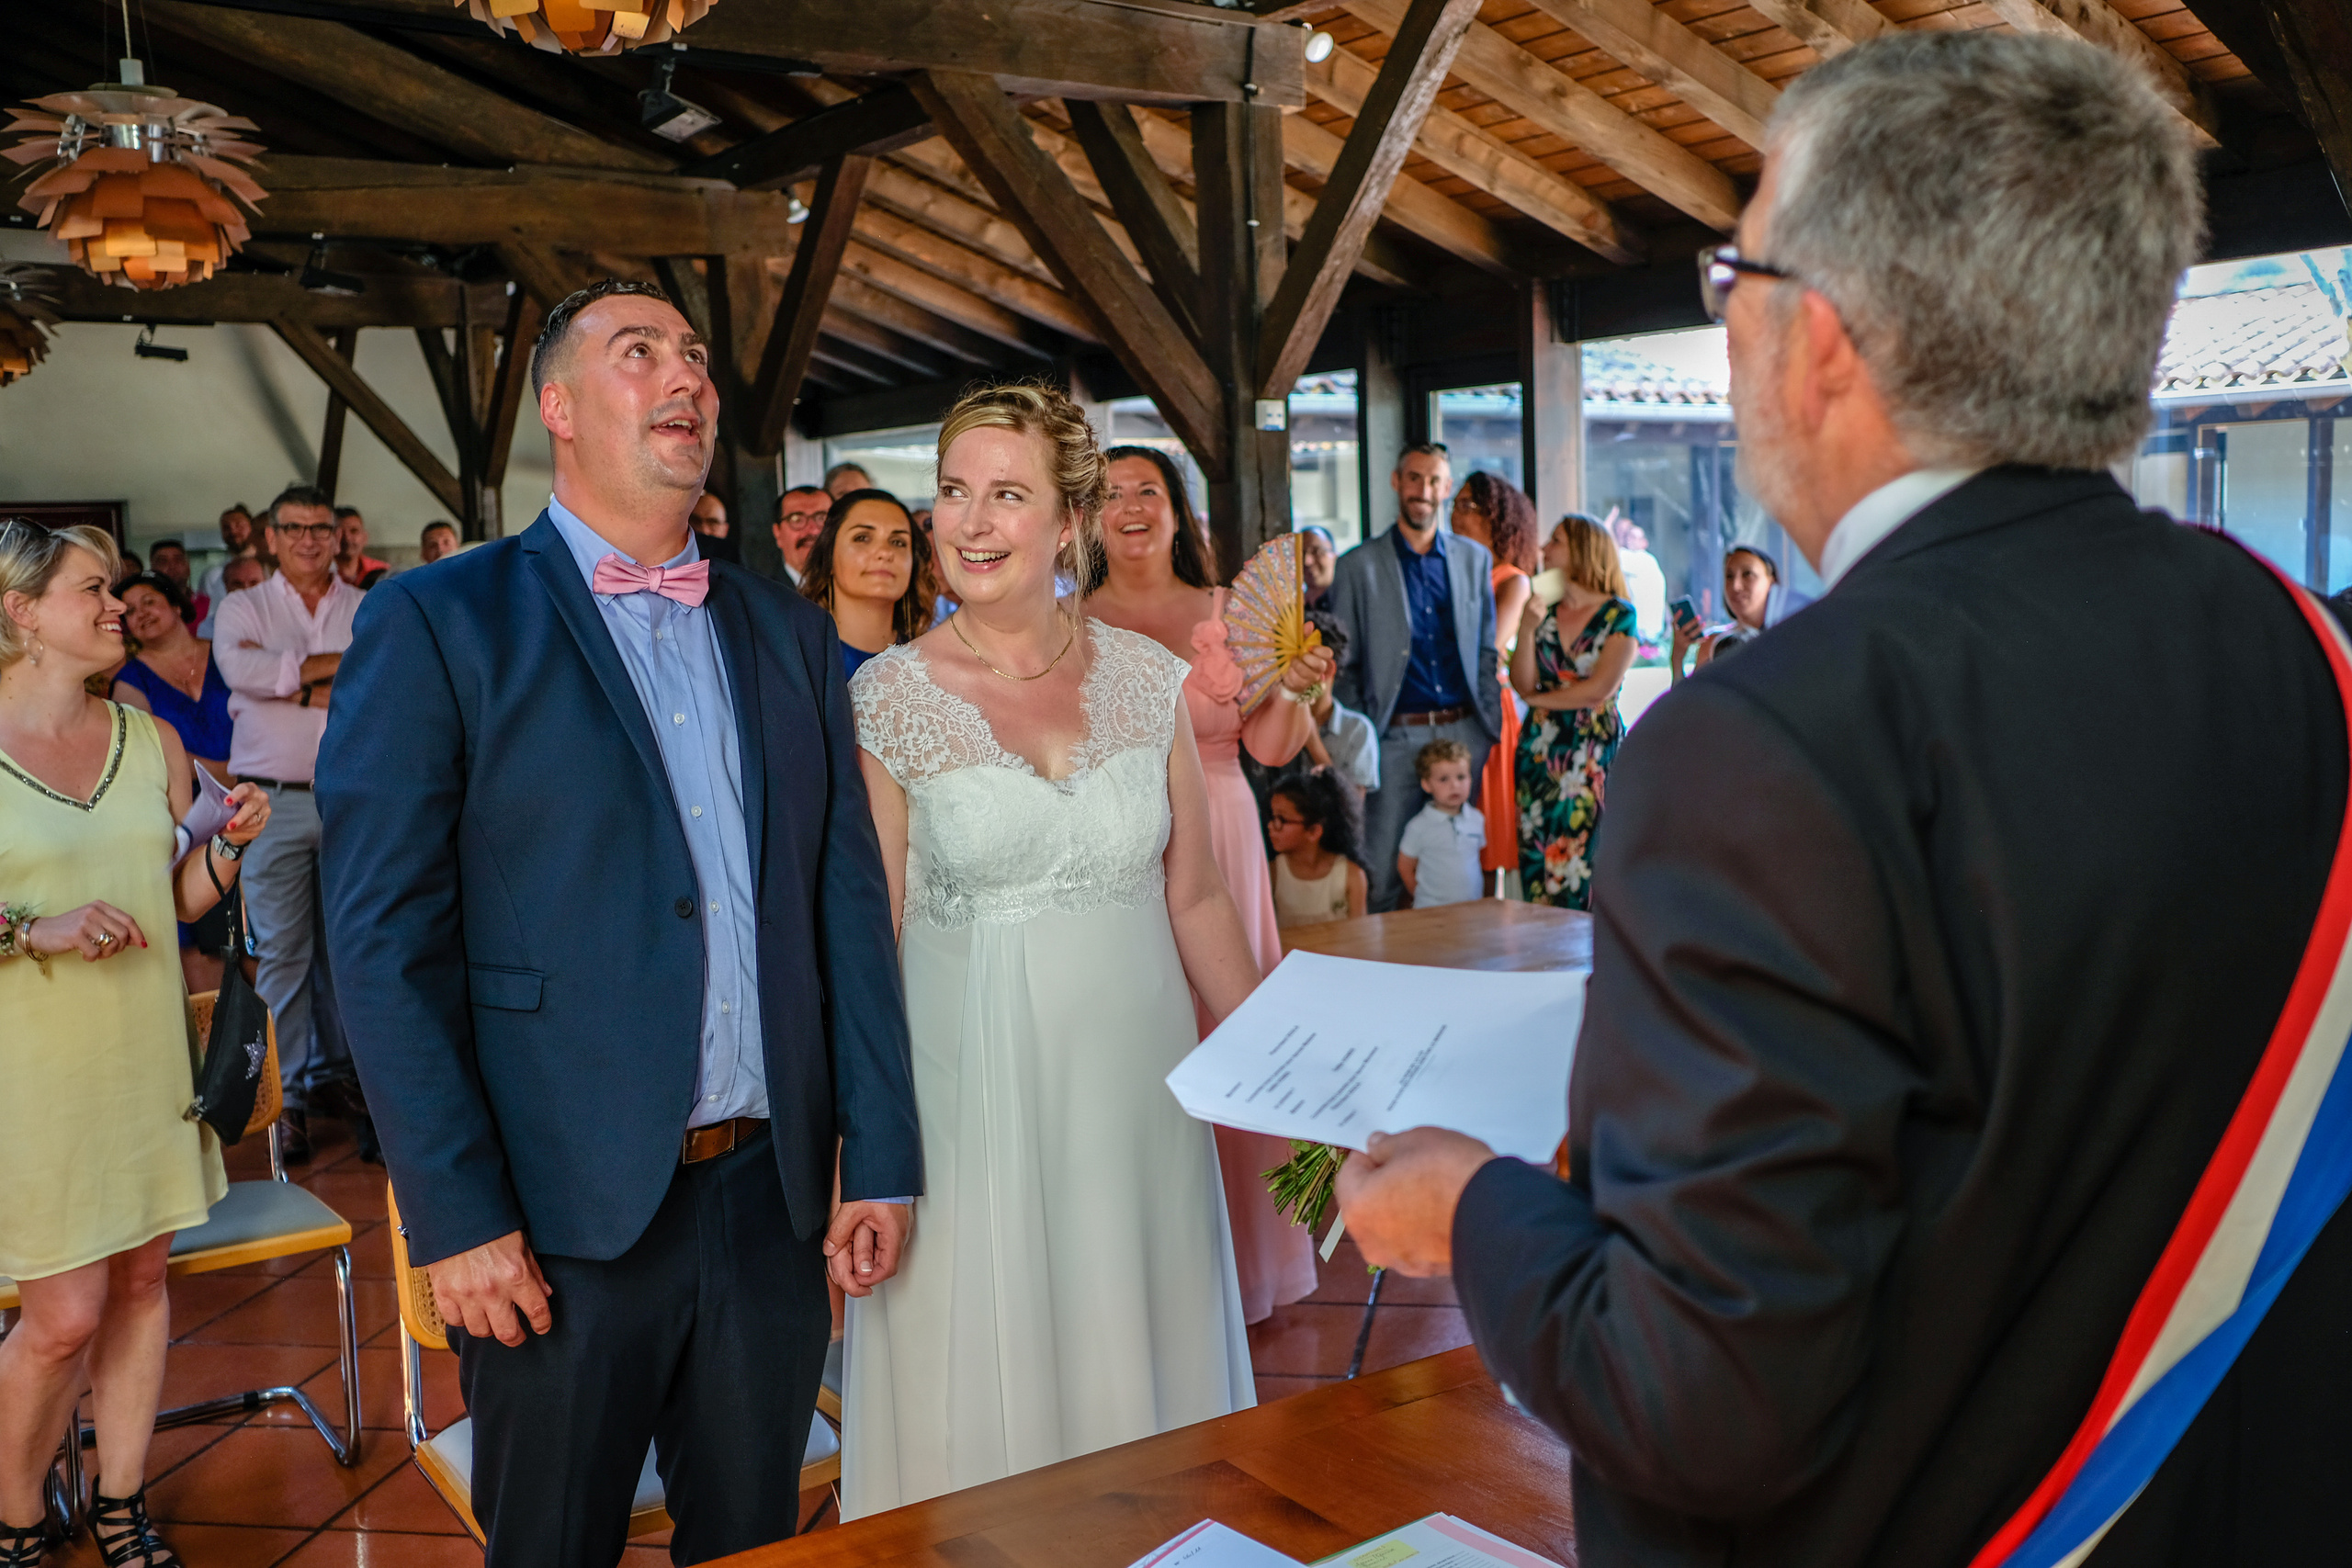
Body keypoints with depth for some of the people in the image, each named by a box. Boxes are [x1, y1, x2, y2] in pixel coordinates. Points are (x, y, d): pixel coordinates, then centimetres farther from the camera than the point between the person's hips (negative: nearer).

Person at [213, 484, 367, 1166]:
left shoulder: (369, 610, 8)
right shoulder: (243, 609, 7)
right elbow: (238, 668, -14)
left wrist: (293, 683, -11)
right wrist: (339, 663, -10)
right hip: (274, 801, -1)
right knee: (281, 951, -1)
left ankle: (334, 1074, 21)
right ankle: (287, 1094, 6)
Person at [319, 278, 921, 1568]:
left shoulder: (789, 633, 10)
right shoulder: (437, 625, -4)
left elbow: (850, 904, 8)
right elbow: (388, 941, -8)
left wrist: (881, 1161, 3)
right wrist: (457, 1218, -12)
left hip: (775, 1202, 4)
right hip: (559, 1218, -4)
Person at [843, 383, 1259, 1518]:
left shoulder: (1147, 678, 2)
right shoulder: (886, 696, -6)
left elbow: (1196, 899, 8)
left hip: (1134, 1086, 3)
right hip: (969, 1093, -2)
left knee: (1141, 1374, 15)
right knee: (984, 1382, 10)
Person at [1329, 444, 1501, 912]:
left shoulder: (1475, 558, 12)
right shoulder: (1358, 566, 3)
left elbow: (1486, 652, 14)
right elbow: (1343, 666, 4)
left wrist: (1490, 728, 6)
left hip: (1465, 732, 3)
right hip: (1397, 737, -3)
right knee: (1382, 874, -4)